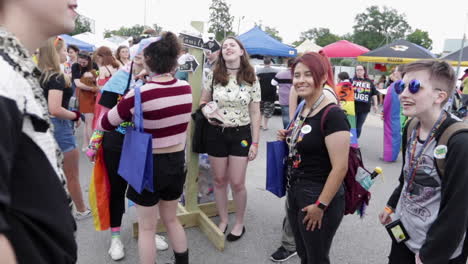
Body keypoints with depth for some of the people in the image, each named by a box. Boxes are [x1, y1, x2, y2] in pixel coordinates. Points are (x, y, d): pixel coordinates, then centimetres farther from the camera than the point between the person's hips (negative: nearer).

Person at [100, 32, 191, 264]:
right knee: (171, 220, 25)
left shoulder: (141, 93, -21)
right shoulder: (186, 88, -5)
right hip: (177, 161, 6)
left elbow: (106, 124, -8)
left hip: (149, 164, -5)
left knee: (146, 227, 14)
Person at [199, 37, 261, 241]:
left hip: (240, 134, -1)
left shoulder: (251, 79, -3)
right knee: (219, 181, 11)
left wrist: (255, 142, -5)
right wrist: (207, 113, -12)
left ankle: (239, 223, 25)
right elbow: (203, 102, 11)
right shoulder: (213, 76, -1)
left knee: (237, 183, 2)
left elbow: (255, 113, -1)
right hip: (216, 133, 2)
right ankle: (223, 220, 31)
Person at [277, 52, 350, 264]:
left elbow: (340, 168, -22)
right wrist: (288, 140, 0)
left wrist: (320, 205, -19)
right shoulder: (302, 110, 5)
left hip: (318, 197, -8)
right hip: (295, 192, 8)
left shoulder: (332, 115, -21)